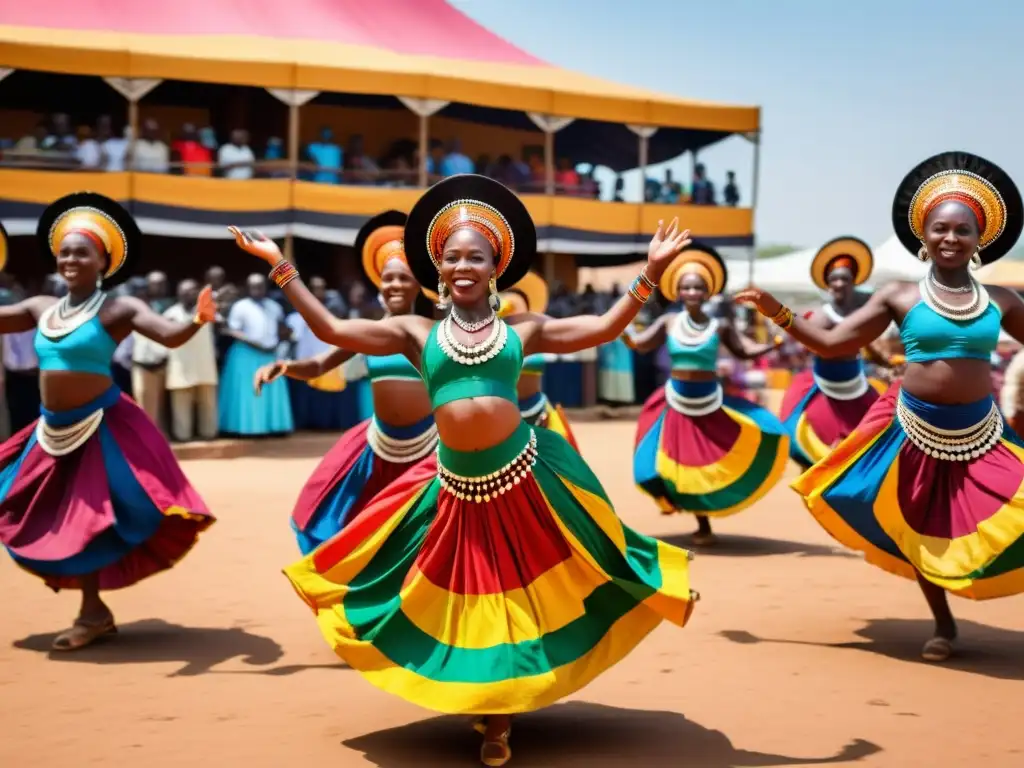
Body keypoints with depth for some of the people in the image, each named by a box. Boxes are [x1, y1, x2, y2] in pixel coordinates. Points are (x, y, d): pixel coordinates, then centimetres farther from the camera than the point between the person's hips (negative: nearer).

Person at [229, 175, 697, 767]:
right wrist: (281, 266, -2)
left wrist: (649, 274, -6)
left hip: (525, 476, -1)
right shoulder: (417, 333, 5)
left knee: (528, 596, 6)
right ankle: (493, 714, 32)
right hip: (457, 488, 1)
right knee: (465, 603, 10)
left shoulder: (521, 330, 5)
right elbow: (333, 329, 1)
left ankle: (503, 712, 25)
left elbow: (605, 328, 2)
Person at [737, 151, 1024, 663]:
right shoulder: (899, 296, -1)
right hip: (917, 434, 0)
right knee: (921, 535, 11)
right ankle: (943, 625, 31)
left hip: (980, 437, 0)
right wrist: (777, 313, -10)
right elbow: (831, 343, -1)